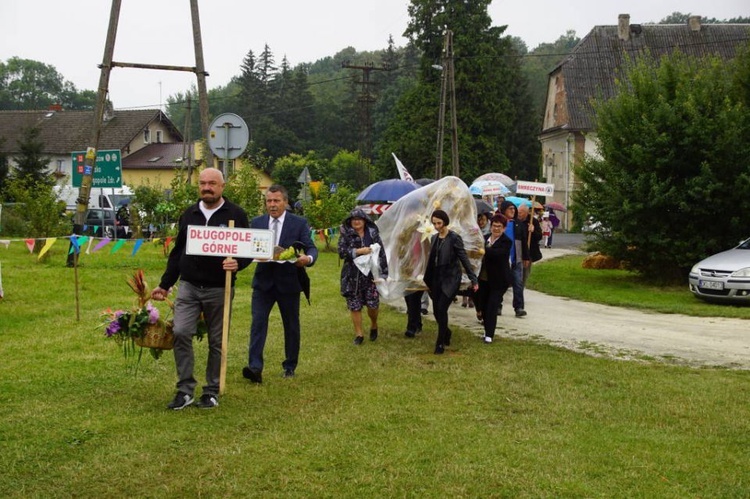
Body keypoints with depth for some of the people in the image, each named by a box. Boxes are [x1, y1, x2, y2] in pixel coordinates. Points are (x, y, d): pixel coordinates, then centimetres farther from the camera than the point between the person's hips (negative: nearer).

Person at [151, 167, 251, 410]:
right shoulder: (189, 214, 10)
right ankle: (185, 389, 1)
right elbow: (177, 251, 16)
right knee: (180, 333, -11)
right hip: (189, 286, 3)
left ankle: (212, 391, 19)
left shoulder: (236, 214, -1)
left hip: (219, 289, -2)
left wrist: (237, 264, -22)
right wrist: (165, 284, 15)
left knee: (217, 342, 6)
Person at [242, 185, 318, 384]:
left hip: (289, 282, -1)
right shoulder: (256, 223, 6)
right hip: (263, 281, 1)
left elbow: (311, 248, -6)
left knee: (291, 326, 10)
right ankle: (255, 367, -15)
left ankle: (290, 366, 26)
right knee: (258, 322, -11)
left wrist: (308, 258, -28)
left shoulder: (299, 223, -2)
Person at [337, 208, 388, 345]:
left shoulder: (373, 233, 2)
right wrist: (359, 251, -19)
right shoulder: (346, 234, 0)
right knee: (355, 306, 4)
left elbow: (381, 252, 1)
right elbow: (341, 251, -11)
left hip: (370, 274, 0)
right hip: (352, 276, 0)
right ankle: (359, 334, 18)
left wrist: (382, 273, -4)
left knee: (373, 304, -3)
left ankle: (374, 326, 28)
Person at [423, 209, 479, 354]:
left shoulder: (454, 238, -11)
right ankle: (446, 333, 34)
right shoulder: (434, 238, 9)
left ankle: (440, 342, -1)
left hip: (450, 279, -6)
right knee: (436, 311, 8)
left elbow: (464, 259, -12)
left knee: (442, 309, -12)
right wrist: (427, 279, 17)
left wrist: (473, 279, -14)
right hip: (437, 279, 7)